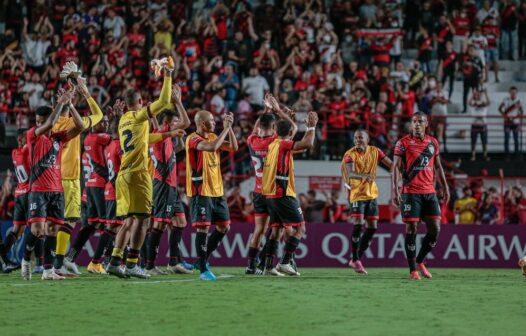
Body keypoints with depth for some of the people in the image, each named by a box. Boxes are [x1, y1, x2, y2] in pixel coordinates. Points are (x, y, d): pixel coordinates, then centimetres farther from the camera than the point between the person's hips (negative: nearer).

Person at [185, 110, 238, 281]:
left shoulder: (212, 137, 13)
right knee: (203, 228, -11)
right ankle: (203, 270, -9)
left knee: (224, 226, 11)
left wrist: (230, 127, -1)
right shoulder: (193, 139, -13)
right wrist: (225, 128, -23)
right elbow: (212, 147, -31)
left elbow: (233, 147, 8)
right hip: (201, 192, -8)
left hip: (217, 191, 9)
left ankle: (203, 259, 24)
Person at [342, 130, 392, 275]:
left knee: (372, 227, 4)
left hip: (372, 194, 5)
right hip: (357, 194, -5)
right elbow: (350, 173, -30)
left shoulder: (375, 152, 1)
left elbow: (391, 165, 3)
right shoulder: (350, 154, -13)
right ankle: (356, 260, -7)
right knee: (358, 224, -17)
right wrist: (363, 176, -49)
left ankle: (356, 258, 17)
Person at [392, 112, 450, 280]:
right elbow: (397, 167, -7)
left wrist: (444, 187, 13)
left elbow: (438, 167, 18)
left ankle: (420, 261, 19)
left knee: (435, 229, 0)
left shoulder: (433, 143, 11)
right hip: (410, 192, -4)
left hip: (430, 192, 4)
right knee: (411, 229, -4)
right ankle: (413, 269, 2)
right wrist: (395, 189, -17)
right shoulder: (403, 143, -3)